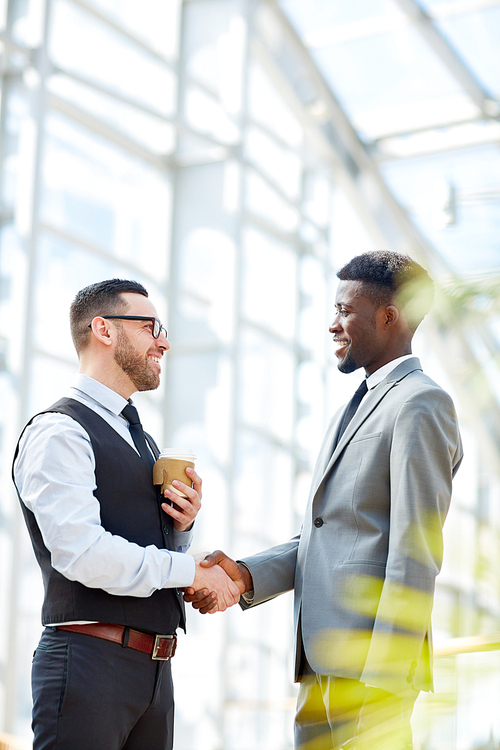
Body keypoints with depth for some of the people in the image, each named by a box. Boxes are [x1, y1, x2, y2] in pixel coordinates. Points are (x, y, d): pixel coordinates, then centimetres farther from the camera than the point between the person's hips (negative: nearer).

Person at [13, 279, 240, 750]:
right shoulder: (59, 432, -8)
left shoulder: (142, 442, 21)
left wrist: (182, 524, 4)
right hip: (91, 662, -8)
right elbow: (81, 552, -20)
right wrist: (190, 570, -13)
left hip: (154, 669, 8)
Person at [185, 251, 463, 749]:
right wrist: (247, 575, 3)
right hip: (320, 663, 9)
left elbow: (415, 556, -15)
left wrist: (383, 678, -19)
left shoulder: (420, 404, -7)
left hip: (369, 658, -9)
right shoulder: (352, 411, 24)